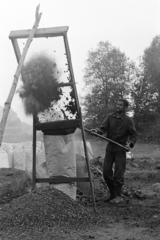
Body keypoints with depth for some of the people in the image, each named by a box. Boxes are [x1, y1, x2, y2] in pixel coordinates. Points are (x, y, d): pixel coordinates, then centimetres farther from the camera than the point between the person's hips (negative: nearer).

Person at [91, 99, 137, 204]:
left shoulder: (128, 120, -4)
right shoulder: (110, 116, 5)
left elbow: (134, 135, -2)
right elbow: (103, 128, -4)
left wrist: (130, 144, -20)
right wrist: (97, 130, -25)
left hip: (121, 149, -4)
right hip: (110, 147, 4)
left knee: (119, 173, -4)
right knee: (106, 171, 5)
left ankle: (118, 196, 9)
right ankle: (112, 193, 22)